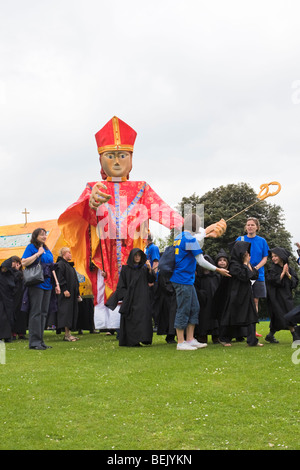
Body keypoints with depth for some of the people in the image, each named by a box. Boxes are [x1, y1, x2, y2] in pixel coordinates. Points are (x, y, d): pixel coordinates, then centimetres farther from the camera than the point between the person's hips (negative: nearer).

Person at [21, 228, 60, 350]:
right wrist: (38, 253, -11)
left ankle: (40, 341, 10)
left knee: (44, 313, 6)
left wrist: (56, 283, 16)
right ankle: (34, 341, -8)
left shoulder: (47, 250, 20)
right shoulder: (31, 247, 0)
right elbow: (24, 262, -13)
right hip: (36, 284, -7)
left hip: (47, 285, 7)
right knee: (36, 312, -9)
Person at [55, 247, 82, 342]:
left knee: (72, 312, 6)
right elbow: (59, 278, -16)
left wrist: (77, 294, 21)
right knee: (67, 312, -12)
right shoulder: (60, 264, -7)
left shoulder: (70, 265, 22)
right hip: (66, 293, -10)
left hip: (72, 293, 10)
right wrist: (64, 290, -24)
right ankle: (67, 334, -14)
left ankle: (68, 333, 7)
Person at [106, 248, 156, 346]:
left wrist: (150, 269, -13)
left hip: (142, 299, 1)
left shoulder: (144, 269, 12)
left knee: (143, 316, -10)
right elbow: (121, 285, 4)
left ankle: (143, 338, -11)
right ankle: (131, 341, 1)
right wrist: (125, 296, -7)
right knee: (130, 320, -3)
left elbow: (151, 280, 1)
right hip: (130, 299, -1)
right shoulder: (125, 269, 5)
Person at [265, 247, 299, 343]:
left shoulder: (289, 269, 8)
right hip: (276, 297, -5)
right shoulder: (272, 269, -5)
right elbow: (274, 281, -18)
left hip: (287, 296, 5)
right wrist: (283, 272, -14)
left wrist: (288, 274, -10)